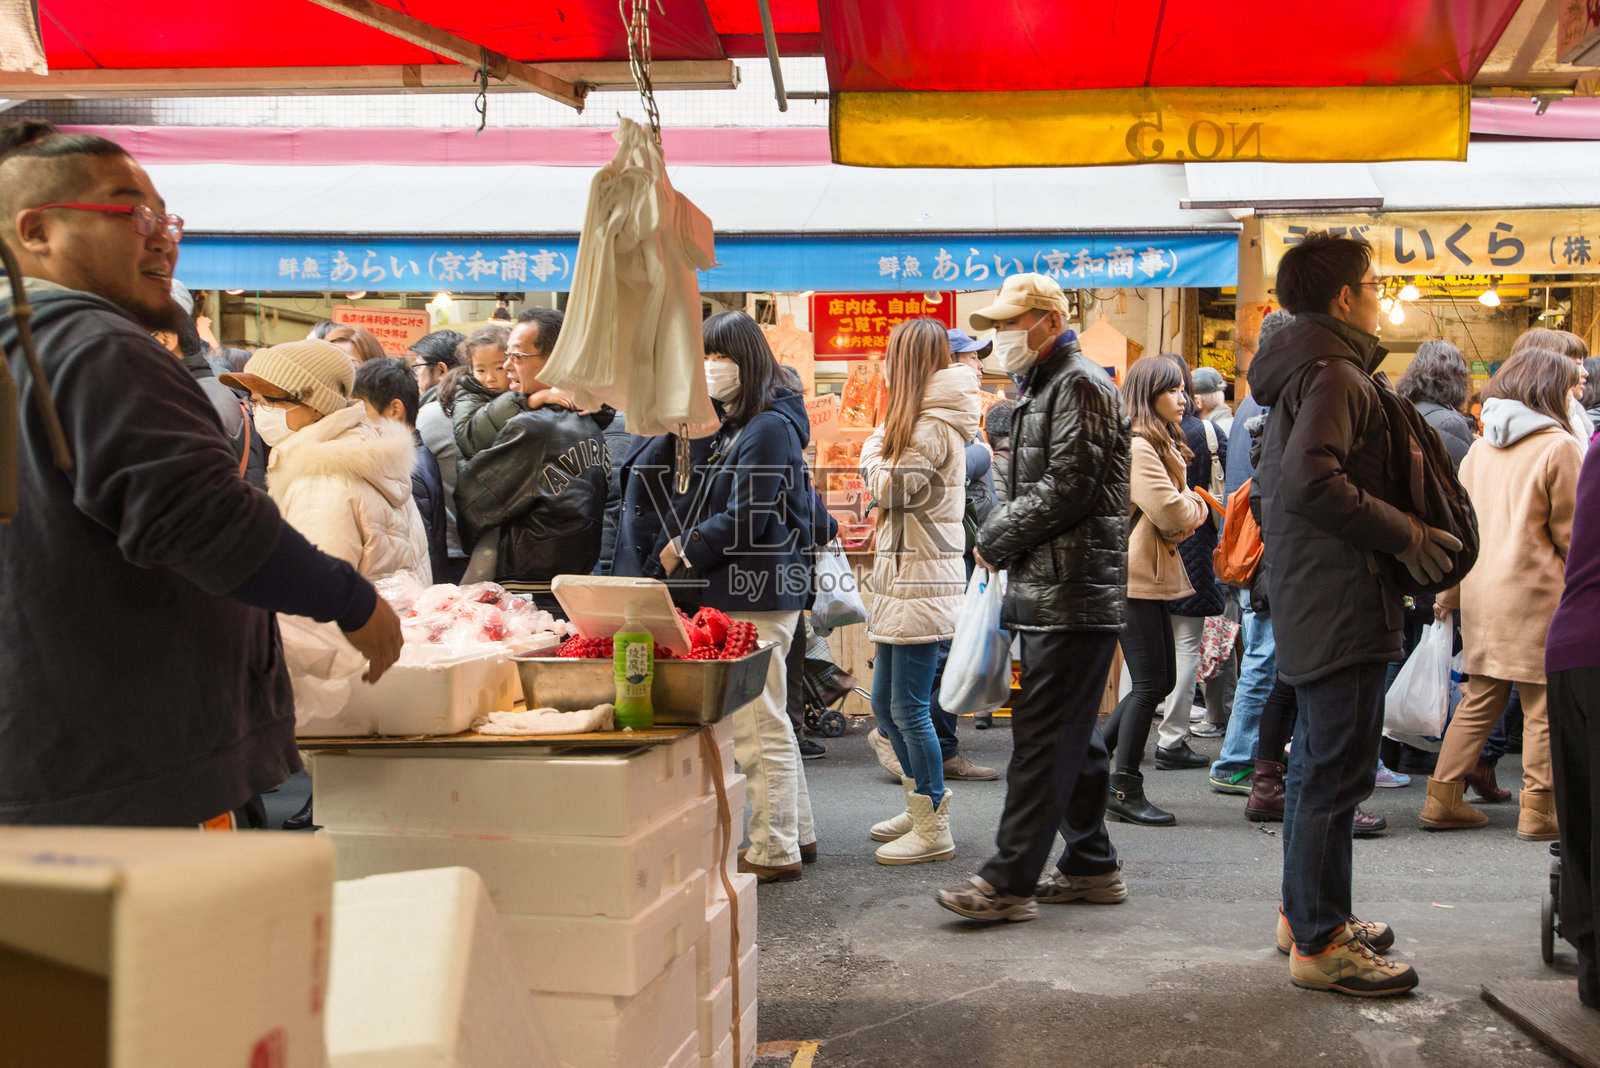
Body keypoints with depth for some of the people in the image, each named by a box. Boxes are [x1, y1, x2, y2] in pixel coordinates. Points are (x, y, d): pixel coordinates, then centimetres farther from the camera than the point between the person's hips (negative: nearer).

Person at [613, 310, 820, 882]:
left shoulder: (768, 427, -12)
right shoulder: (726, 426, 17)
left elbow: (744, 521, -17)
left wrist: (682, 552, -8)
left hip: (757, 594, -10)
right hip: (733, 591, 10)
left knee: (759, 724, -4)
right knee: (766, 721, 16)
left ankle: (775, 851, 4)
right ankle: (798, 834, 25)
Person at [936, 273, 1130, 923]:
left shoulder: (1080, 386, -10)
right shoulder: (1041, 389, 22)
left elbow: (1068, 487, -19)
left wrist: (994, 540, -10)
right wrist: (1002, 540, 10)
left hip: (1073, 594, -10)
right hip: (1050, 590, 10)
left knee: (1042, 735, -9)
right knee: (1072, 734, 14)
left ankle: (1009, 881, -7)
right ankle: (1091, 865, 23)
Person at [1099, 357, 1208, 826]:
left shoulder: (1164, 446, 20)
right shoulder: (1136, 447, -15)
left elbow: (1188, 511, 18)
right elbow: (1171, 512, -20)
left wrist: (1189, 508, -4)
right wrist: (1192, 507, 0)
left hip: (1154, 576, 10)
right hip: (1135, 577, -10)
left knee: (1161, 681, 12)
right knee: (1151, 684, -7)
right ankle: (1124, 791, 1)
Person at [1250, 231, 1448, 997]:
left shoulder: (1298, 374, 17)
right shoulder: (1334, 374, -14)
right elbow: (1313, 480, -28)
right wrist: (1404, 533, -20)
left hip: (1306, 598, 11)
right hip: (1340, 600, -11)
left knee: (1318, 761, 18)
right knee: (1338, 768, -6)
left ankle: (1303, 912, 29)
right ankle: (1319, 943, -1)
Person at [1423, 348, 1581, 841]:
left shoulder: (1481, 447, 11)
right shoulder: (1559, 447, -7)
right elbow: (1570, 533, -5)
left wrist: (1448, 592, 17)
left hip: (1481, 591, 6)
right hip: (1536, 594, -6)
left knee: (1478, 700, 12)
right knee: (1543, 705, 3)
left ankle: (1442, 799, 11)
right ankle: (1539, 809, 6)